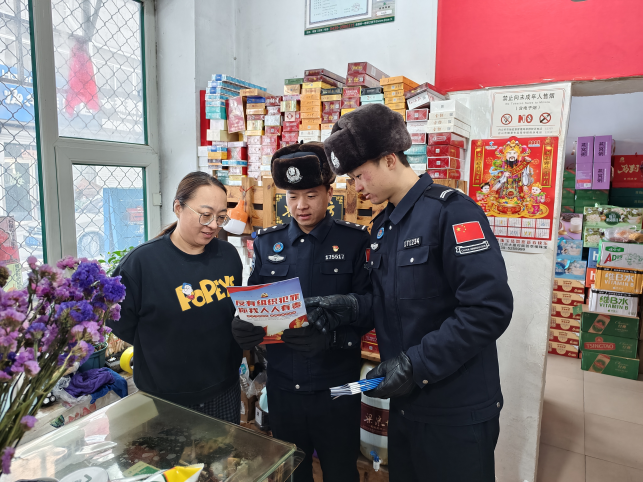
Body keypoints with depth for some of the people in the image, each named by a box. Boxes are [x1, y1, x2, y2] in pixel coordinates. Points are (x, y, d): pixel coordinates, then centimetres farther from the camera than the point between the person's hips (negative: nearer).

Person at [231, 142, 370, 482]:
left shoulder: (355, 241, -8)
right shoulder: (267, 242, 3)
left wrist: (329, 336, -27)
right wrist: (242, 327, -14)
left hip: (335, 386, -3)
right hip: (282, 383, 3)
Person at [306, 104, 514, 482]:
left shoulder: (450, 211, -17)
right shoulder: (382, 226, 8)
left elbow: (490, 308, -24)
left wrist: (416, 365, -22)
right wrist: (350, 308, -4)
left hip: (457, 413, -7)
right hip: (406, 403, 8)